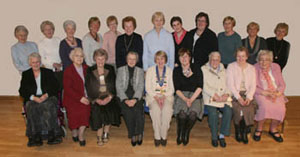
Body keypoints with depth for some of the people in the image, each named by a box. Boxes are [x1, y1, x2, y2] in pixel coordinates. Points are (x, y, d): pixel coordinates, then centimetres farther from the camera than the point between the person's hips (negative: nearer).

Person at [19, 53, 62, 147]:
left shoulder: (48, 72, 16)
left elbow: (55, 87, 6)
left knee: (50, 105, -35)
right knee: (32, 108, -34)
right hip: (32, 99, 1)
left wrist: (47, 95, -13)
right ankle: (36, 137, -33)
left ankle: (52, 135, -34)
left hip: (48, 97, -1)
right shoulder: (25, 74, 17)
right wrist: (33, 97, -12)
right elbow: (22, 91, 7)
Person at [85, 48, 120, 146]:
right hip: (96, 99, 0)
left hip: (109, 97, 1)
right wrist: (96, 99, -10)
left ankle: (105, 134, 2)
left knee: (110, 109, -23)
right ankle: (99, 137, -3)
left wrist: (109, 97, -10)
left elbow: (114, 85, 5)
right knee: (98, 110, -23)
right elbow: (88, 88, 2)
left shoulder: (110, 70, 12)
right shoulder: (90, 71, 9)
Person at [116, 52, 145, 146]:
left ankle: (139, 134, -7)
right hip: (124, 96, 0)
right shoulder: (121, 70, 12)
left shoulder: (140, 71, 14)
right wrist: (126, 100, -12)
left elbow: (141, 87, 3)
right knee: (127, 111, -26)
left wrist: (135, 99, -15)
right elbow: (119, 87, 3)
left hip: (137, 96, 0)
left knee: (138, 110, -27)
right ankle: (132, 135, -8)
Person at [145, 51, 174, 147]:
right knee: (156, 109, -32)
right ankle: (157, 136, -18)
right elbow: (148, 88, 2)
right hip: (153, 95, 0)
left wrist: (164, 97, -12)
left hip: (167, 96, 1)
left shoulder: (170, 71, 12)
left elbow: (172, 88, 6)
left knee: (167, 109, -32)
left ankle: (164, 135, -16)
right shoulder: (150, 70, 10)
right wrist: (156, 97, -13)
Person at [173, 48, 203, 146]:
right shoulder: (176, 71, 9)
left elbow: (200, 87, 0)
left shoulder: (197, 70, 7)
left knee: (193, 113, -30)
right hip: (181, 96, 0)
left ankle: (186, 134, -3)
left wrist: (191, 99, -13)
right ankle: (180, 134, -5)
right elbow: (177, 89, 2)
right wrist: (185, 99, -14)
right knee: (182, 112, -30)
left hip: (195, 96, 0)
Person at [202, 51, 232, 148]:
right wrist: (214, 95, -14)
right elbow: (204, 86, -3)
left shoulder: (223, 70, 23)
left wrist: (227, 94, -8)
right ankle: (214, 137, -10)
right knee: (213, 112, -29)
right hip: (210, 97, -3)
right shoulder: (204, 69, 10)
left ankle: (222, 135, -9)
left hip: (223, 97, 3)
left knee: (228, 110, -25)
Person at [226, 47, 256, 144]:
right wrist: (238, 97, -16)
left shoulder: (251, 68, 15)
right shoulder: (231, 66, 4)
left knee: (249, 109, -26)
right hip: (234, 94, -2)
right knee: (238, 109, -29)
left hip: (247, 94, 3)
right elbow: (230, 84, -5)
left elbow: (253, 85, 8)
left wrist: (249, 97, -10)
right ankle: (238, 131, -5)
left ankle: (245, 132, -4)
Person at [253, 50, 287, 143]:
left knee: (280, 107, -24)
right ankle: (259, 129, -8)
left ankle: (273, 129, 1)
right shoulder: (254, 69, -4)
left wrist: (278, 92, -12)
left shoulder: (276, 67, 8)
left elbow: (282, 84, 8)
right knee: (265, 106, -33)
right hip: (261, 93, -3)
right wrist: (266, 93, -21)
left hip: (276, 93, 4)